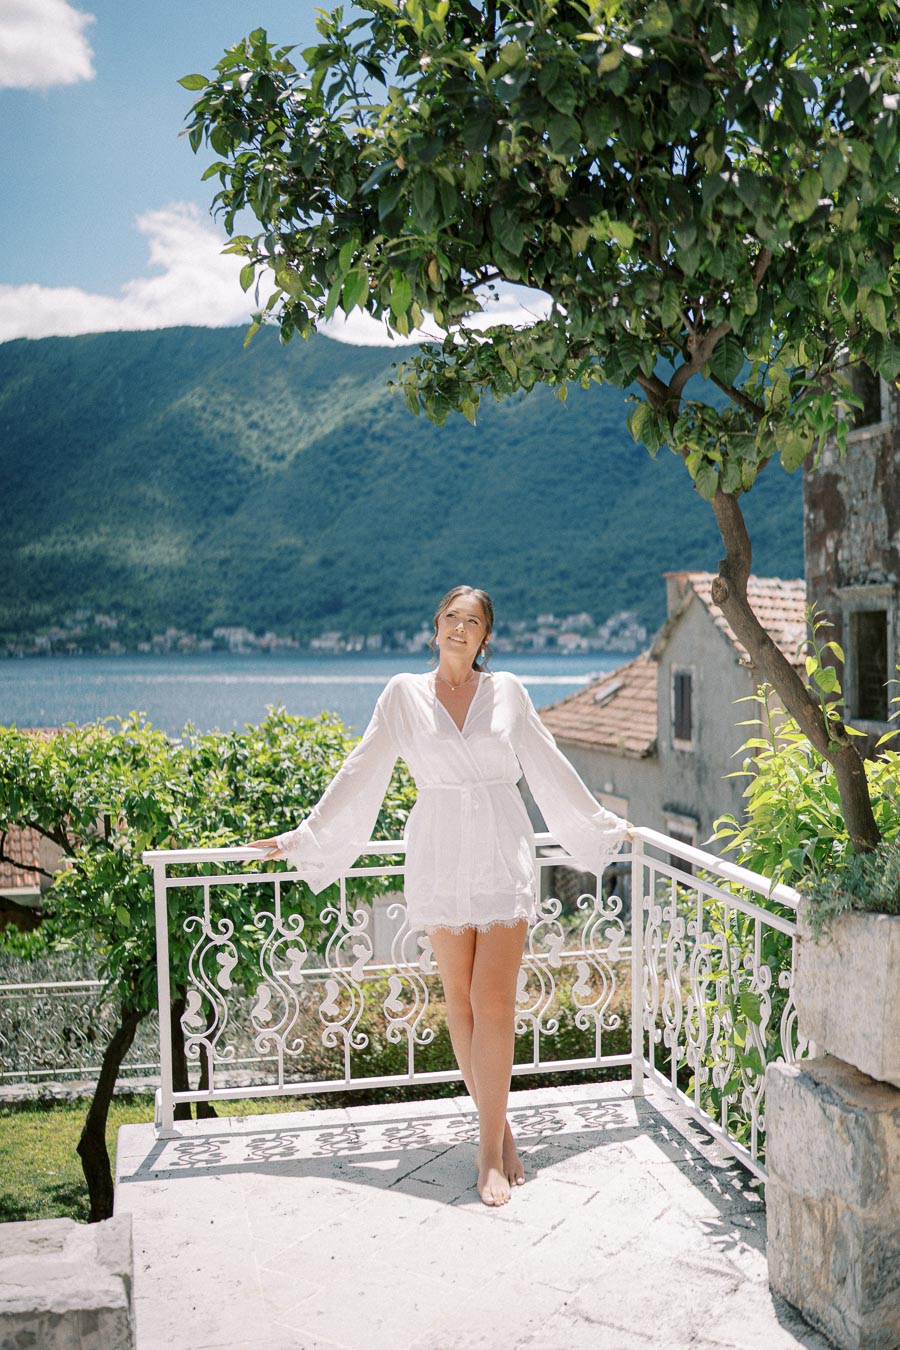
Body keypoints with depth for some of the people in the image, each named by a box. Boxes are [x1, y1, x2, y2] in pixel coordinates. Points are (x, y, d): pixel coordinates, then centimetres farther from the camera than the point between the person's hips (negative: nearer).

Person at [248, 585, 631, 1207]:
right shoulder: (404, 694, 4)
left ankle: (491, 1147, 1)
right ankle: (498, 1127, 20)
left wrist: (603, 825, 22)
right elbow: (361, 773, 9)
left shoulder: (507, 691, 6)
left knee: (494, 1003, -7)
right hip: (439, 859, 1)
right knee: (460, 999, 5)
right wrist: (303, 838, 10)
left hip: (503, 857, 0)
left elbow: (550, 768, 15)